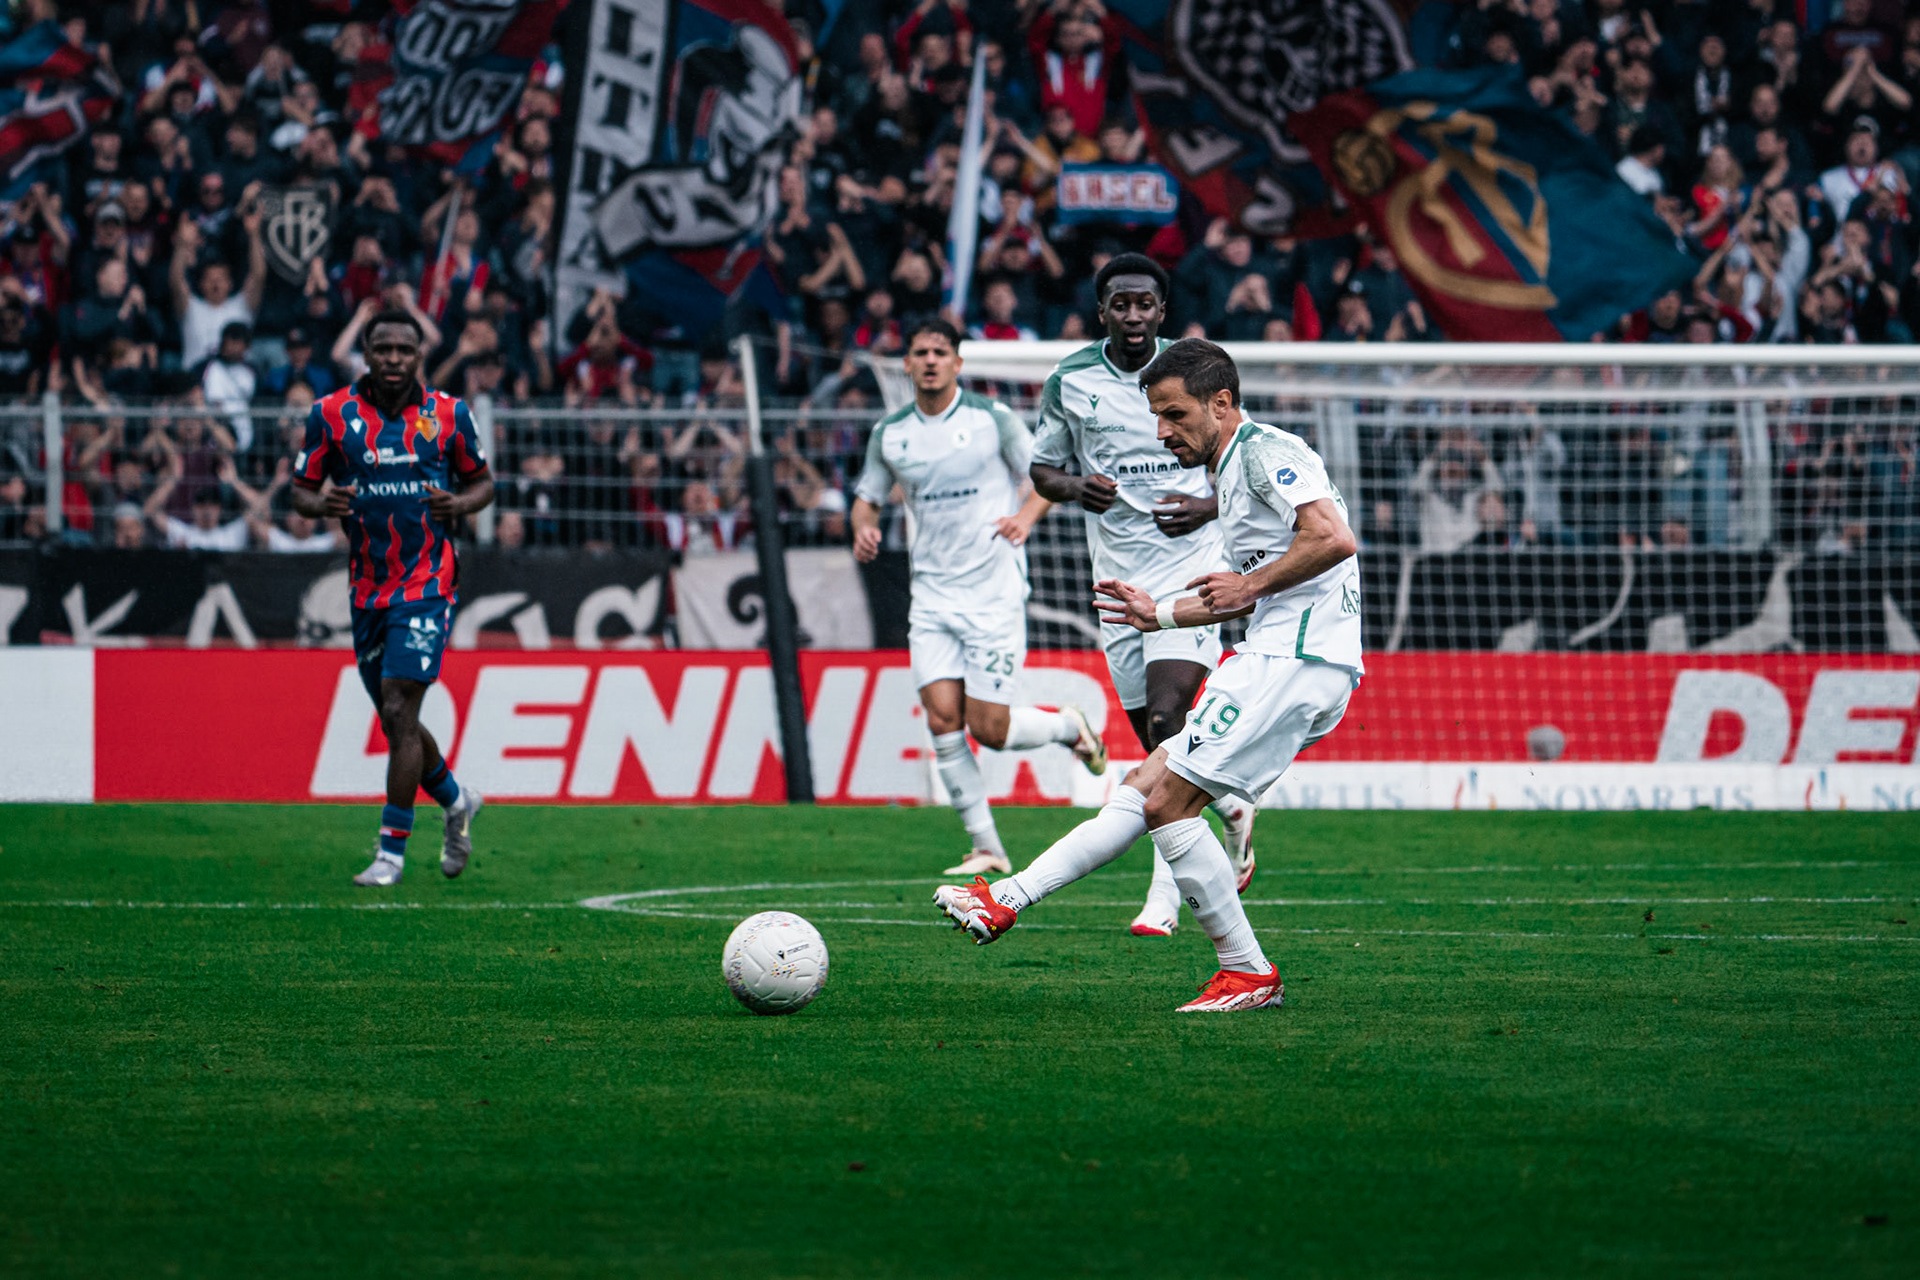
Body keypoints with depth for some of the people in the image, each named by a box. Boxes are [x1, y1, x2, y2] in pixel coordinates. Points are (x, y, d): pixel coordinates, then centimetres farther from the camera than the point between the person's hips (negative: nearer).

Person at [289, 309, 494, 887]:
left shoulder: (449, 415, -1)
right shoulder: (331, 414, 0)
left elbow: (482, 481, 11)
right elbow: (301, 491, 6)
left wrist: (459, 503, -12)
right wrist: (321, 503, -18)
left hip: (427, 584, -3)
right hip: (368, 589, 3)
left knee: (399, 712, -14)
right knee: (395, 719, 11)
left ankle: (392, 850, -8)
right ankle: (456, 801, 39)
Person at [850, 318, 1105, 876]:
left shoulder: (992, 417, -5)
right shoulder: (890, 432, 6)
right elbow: (867, 495, 18)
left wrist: (1027, 515, -18)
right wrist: (864, 527, -5)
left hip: (994, 593, -4)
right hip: (932, 595, 4)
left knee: (988, 728, -7)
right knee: (942, 720, -8)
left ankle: (1070, 727, 26)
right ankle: (987, 849, 0)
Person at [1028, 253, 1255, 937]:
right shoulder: (1068, 381, 2)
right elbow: (1042, 470, 13)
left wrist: (1207, 507, -14)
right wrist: (1076, 488, -10)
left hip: (1194, 567, -3)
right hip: (1119, 578, 3)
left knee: (1167, 718, -20)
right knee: (1156, 740, 5)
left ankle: (1165, 893, -17)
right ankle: (1231, 808, 36)